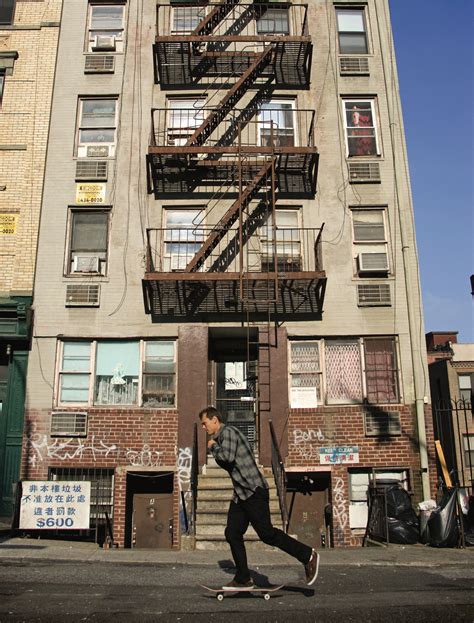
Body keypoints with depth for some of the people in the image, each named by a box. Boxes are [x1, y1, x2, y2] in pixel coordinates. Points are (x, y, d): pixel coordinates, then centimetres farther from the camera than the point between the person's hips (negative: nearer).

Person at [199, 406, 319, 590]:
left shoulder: (228, 432, -10)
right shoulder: (220, 438, 21)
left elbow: (228, 457, -26)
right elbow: (225, 462, 21)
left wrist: (213, 447, -9)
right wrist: (215, 448, 7)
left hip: (254, 491, -10)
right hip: (240, 494, 10)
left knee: (267, 533, -10)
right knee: (232, 533, 4)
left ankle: (308, 555, 1)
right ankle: (243, 579, 11)